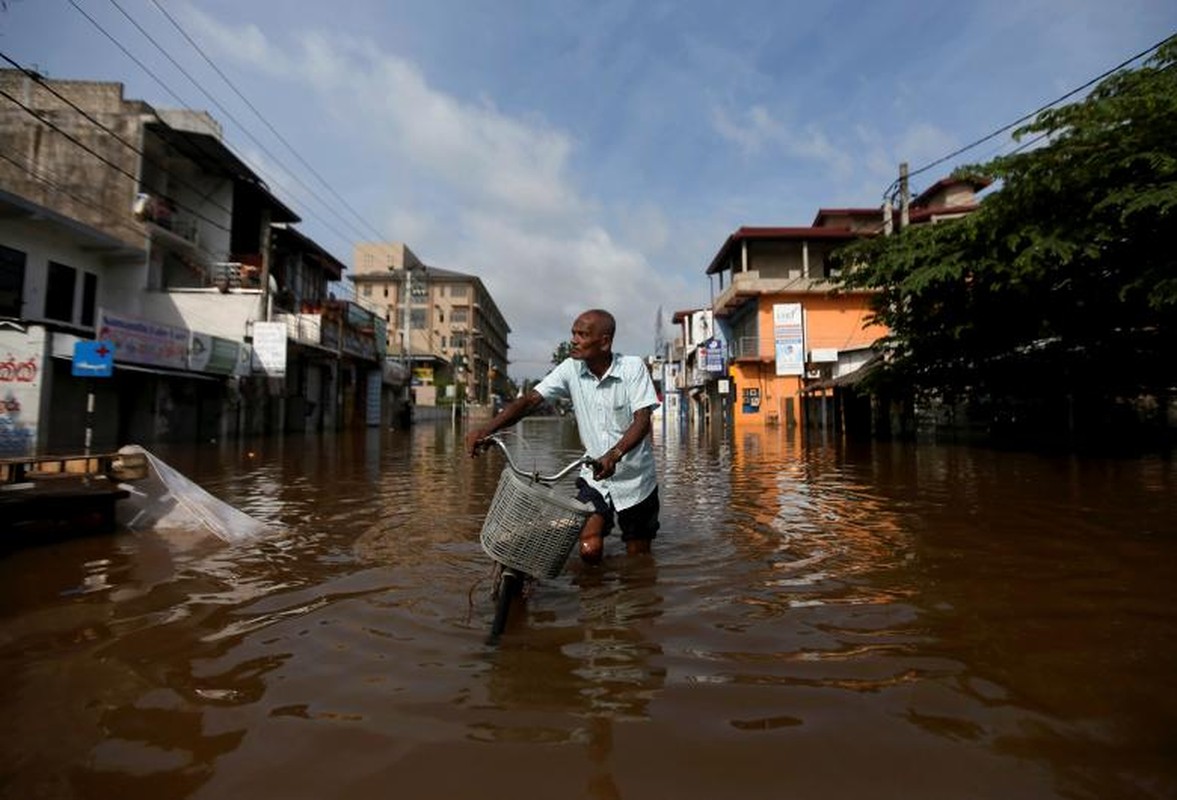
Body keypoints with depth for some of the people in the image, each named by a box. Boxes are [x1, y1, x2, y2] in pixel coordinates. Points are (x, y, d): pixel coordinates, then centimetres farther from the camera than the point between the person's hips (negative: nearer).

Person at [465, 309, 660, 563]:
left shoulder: (633, 367, -13)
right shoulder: (571, 369, -5)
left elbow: (642, 420, -22)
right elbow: (529, 400, -11)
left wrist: (614, 455, -40)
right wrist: (486, 430, -26)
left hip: (635, 479, -1)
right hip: (594, 478, 2)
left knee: (638, 559, 8)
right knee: (589, 550, -13)